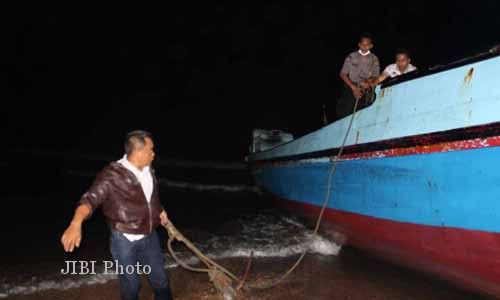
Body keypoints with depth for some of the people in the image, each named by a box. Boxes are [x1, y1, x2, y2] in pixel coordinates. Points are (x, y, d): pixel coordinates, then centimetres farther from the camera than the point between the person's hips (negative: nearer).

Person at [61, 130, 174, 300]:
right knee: (131, 284, 13)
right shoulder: (112, 175, -22)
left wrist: (160, 211, 24)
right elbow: (90, 199, -34)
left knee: (160, 279, 19)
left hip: (150, 237, 6)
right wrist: (76, 223, -51)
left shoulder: (148, 170, 0)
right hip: (125, 240, -5)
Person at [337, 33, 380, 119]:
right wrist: (353, 87, -10)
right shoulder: (351, 56, 5)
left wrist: (369, 82, -15)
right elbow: (342, 74, 2)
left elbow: (376, 77, 9)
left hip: (365, 92, 0)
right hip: (350, 90, 0)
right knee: (343, 114, -7)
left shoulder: (374, 59, 7)